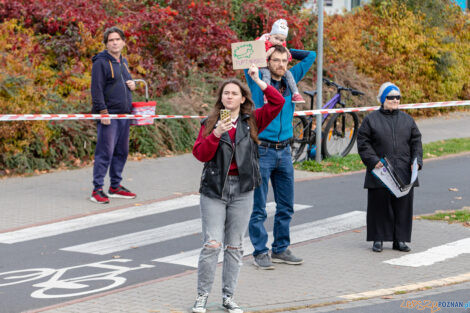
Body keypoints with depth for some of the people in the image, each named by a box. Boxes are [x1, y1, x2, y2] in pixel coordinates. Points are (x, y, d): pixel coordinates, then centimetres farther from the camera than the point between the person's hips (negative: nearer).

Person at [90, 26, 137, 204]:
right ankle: (97, 190, -6)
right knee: (105, 152, -10)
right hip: (108, 116, -8)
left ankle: (115, 187, 21)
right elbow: (97, 89, -14)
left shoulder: (123, 62, 17)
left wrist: (132, 84, 8)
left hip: (124, 115, 8)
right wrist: (103, 112, -20)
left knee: (121, 152, 12)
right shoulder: (101, 62, -8)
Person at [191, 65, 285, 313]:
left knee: (234, 246, 7)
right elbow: (199, 153, -6)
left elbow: (278, 103, -2)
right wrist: (216, 134, -18)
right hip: (214, 189, -2)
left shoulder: (252, 121, 7)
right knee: (212, 244, -8)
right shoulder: (210, 123, 4)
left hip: (242, 190, 2)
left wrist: (258, 80, -4)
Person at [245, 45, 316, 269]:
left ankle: (281, 249, 20)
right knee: (258, 208, -3)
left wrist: (285, 50, 14)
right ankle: (260, 253, 4)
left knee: (286, 206, 10)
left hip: (284, 152, 5)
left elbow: (310, 56, 20)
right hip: (262, 151, -5)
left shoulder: (291, 80, 10)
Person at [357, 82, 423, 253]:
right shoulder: (371, 119, 2)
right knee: (380, 205, 1)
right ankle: (378, 239, 11)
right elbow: (363, 143, -1)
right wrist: (373, 161, -13)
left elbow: (416, 142, 13)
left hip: (403, 172, 3)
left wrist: (416, 161, -2)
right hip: (379, 172, -3)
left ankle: (400, 239, 13)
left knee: (402, 205, 4)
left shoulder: (407, 119, 13)